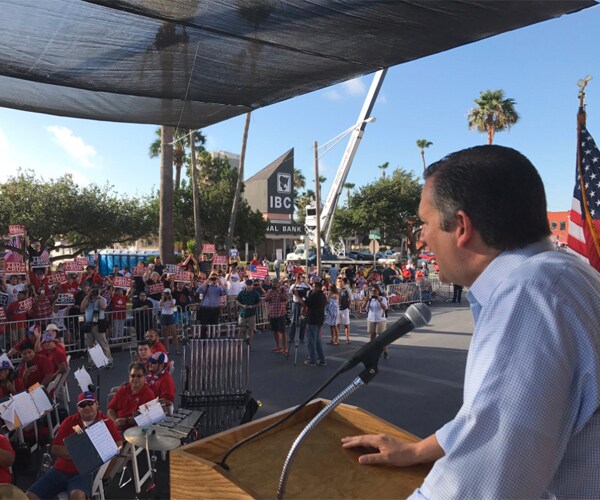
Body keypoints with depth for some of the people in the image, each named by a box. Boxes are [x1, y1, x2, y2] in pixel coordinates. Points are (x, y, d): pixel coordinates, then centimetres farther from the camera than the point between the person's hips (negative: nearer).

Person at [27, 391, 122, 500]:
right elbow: (56, 449, 2)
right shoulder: (69, 421, 7)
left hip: (84, 473, -5)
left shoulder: (106, 422, -2)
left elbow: (118, 446, -8)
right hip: (60, 470, 5)